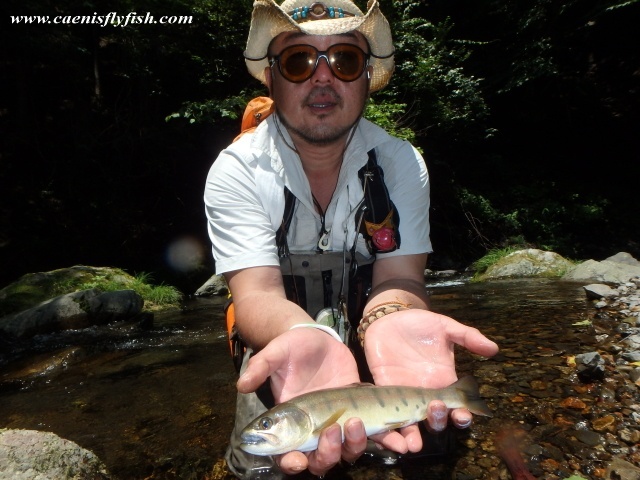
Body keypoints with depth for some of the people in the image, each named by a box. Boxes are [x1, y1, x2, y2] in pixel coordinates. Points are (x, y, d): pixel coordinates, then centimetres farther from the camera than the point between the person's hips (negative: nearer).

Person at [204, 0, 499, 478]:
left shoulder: (402, 163, -10)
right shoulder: (237, 171, -16)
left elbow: (399, 277, -16)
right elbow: (258, 293, -25)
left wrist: (388, 321, -41)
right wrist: (302, 338, -49)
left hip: (369, 346, 2)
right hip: (283, 362, -1)